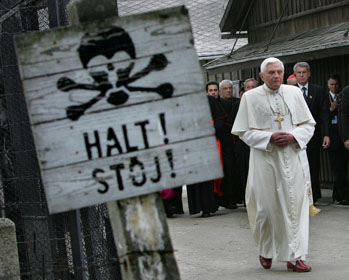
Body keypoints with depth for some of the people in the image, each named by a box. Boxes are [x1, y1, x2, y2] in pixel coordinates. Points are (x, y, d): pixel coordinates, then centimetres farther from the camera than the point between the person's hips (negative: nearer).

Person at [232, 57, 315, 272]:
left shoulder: (294, 93, 7)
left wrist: (293, 136, -10)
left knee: (295, 204, -4)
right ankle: (266, 251, 24)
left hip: (293, 156, 2)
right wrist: (269, 138, -14)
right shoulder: (250, 97, 0)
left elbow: (308, 124, 10)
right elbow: (244, 131, 0)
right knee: (268, 205, 2)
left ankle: (294, 256, 0)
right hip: (266, 159, -2)